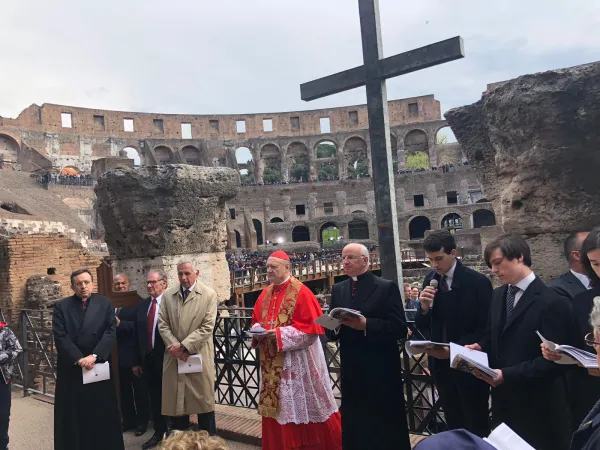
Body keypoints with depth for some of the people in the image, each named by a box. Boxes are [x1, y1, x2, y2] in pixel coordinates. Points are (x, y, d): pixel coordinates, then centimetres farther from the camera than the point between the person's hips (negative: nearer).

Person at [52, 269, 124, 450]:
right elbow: (60, 337, -6)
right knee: (72, 416, 7)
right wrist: (78, 359, -14)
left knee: (102, 414, 7)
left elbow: (110, 332, -5)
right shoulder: (61, 306, 2)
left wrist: (94, 356, -16)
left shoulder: (105, 304, 3)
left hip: (99, 366, 0)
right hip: (71, 368, 0)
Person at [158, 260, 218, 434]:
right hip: (174, 357, 3)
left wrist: (184, 346, -15)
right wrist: (176, 347, -11)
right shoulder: (167, 296, 6)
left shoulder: (209, 295, -4)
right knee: (175, 403, 10)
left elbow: (207, 327, -9)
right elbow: (163, 325, 3)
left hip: (199, 356, -3)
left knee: (204, 402, 6)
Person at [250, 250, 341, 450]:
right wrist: (258, 331, -7)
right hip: (272, 362, 7)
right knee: (276, 407, 12)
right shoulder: (266, 293, 8)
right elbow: (256, 320, 16)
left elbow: (311, 327, -18)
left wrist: (278, 334, -22)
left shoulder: (300, 292, -13)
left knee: (303, 406, 4)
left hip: (296, 361, -6)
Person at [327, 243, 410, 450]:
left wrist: (366, 324, -24)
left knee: (386, 428, 9)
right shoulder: (338, 290, 9)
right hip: (351, 372, 5)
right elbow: (331, 332, 9)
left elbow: (399, 329, -13)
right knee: (355, 427, 15)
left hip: (382, 371, -4)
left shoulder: (387, 287, -7)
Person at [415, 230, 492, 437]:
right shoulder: (430, 280, 2)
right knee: (454, 426, 18)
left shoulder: (478, 282, -14)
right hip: (441, 365, 5)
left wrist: (454, 348, -22)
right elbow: (421, 326, 4)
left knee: (477, 428, 11)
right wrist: (424, 307, -16)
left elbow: (485, 329, -12)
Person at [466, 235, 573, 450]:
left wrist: (507, 375, -25)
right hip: (503, 397, 7)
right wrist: (480, 347, -6)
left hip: (536, 403, -6)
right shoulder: (498, 295, 5)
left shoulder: (552, 302, -18)